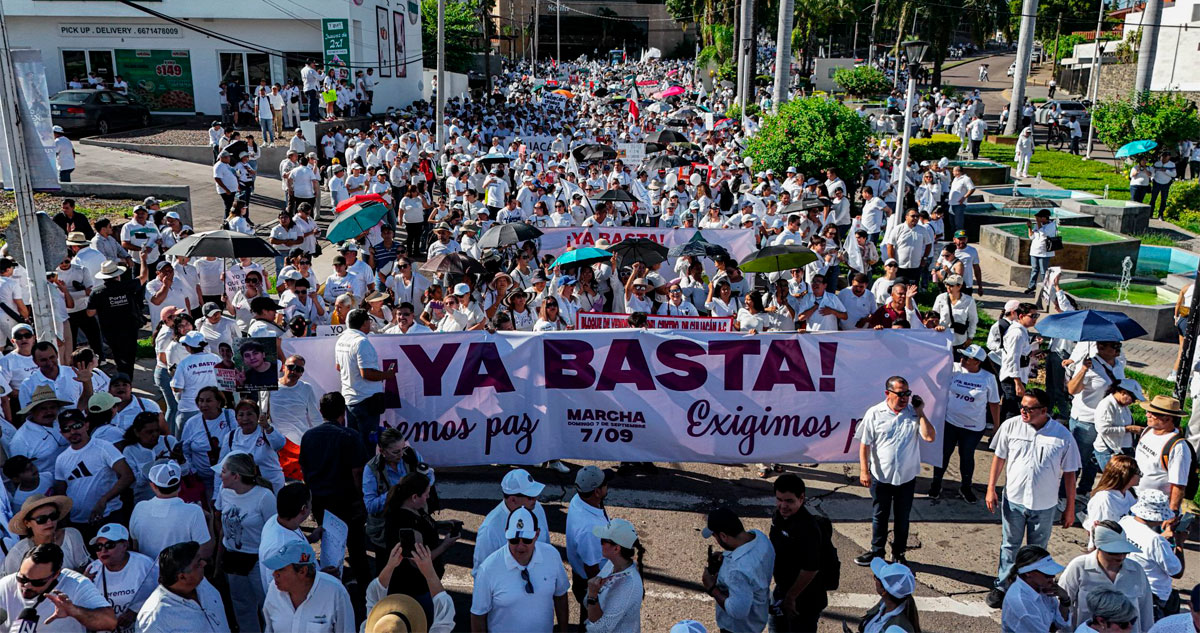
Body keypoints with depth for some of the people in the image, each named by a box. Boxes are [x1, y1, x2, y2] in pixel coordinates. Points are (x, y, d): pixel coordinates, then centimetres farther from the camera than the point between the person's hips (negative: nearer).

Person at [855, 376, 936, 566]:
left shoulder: (914, 414, -4)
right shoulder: (874, 413, -9)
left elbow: (930, 437, -17)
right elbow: (864, 444, -6)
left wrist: (920, 413, -15)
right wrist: (864, 470, -10)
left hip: (907, 477, 1)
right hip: (881, 477, -1)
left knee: (902, 518, 15)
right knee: (879, 516, 14)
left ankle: (898, 553, 33)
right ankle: (876, 552, 30)